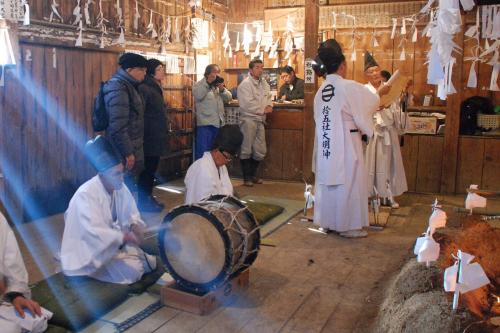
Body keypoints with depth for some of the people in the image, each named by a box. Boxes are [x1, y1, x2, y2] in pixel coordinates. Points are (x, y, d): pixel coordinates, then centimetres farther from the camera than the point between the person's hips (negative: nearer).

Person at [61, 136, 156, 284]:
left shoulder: (120, 187, -4)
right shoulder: (86, 195, -27)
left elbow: (131, 214, 5)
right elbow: (95, 233, -35)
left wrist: (134, 226, -17)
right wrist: (126, 237, -40)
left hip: (116, 244, 8)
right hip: (90, 252, -7)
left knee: (151, 261, 0)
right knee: (132, 271, -21)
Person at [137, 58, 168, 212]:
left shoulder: (156, 88, 16)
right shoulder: (144, 88, -15)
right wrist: (142, 137, -22)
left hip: (157, 137, 9)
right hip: (149, 137, -9)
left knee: (152, 169, 15)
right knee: (147, 169, -2)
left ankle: (148, 198, 25)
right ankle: (144, 201, 8)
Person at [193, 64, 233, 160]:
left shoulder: (219, 84, 17)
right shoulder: (199, 84, -3)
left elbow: (229, 98, 8)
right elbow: (198, 96, -23)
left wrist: (222, 89, -10)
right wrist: (208, 83, -23)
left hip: (218, 122, 6)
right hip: (205, 123, -6)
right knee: (203, 151, -6)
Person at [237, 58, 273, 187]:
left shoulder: (263, 83, 13)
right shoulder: (245, 84, -11)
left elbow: (268, 96, 22)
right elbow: (247, 104, -19)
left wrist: (269, 105, -1)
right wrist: (263, 109, -11)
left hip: (260, 120, 7)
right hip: (248, 119, -7)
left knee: (260, 151, 10)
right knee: (246, 150, 1)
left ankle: (253, 174, 27)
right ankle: (247, 177, 12)